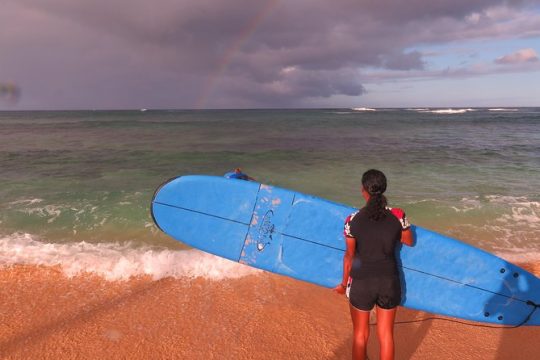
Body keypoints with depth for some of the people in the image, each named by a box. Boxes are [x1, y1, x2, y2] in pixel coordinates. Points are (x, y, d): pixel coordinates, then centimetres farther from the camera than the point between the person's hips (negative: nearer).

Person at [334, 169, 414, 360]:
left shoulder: (353, 220, -16)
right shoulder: (398, 216, -12)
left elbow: (349, 255, -7)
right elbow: (409, 242, 5)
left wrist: (344, 283, 7)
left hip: (361, 282, -1)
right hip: (389, 282, 2)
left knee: (360, 334, 19)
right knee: (386, 334, 19)